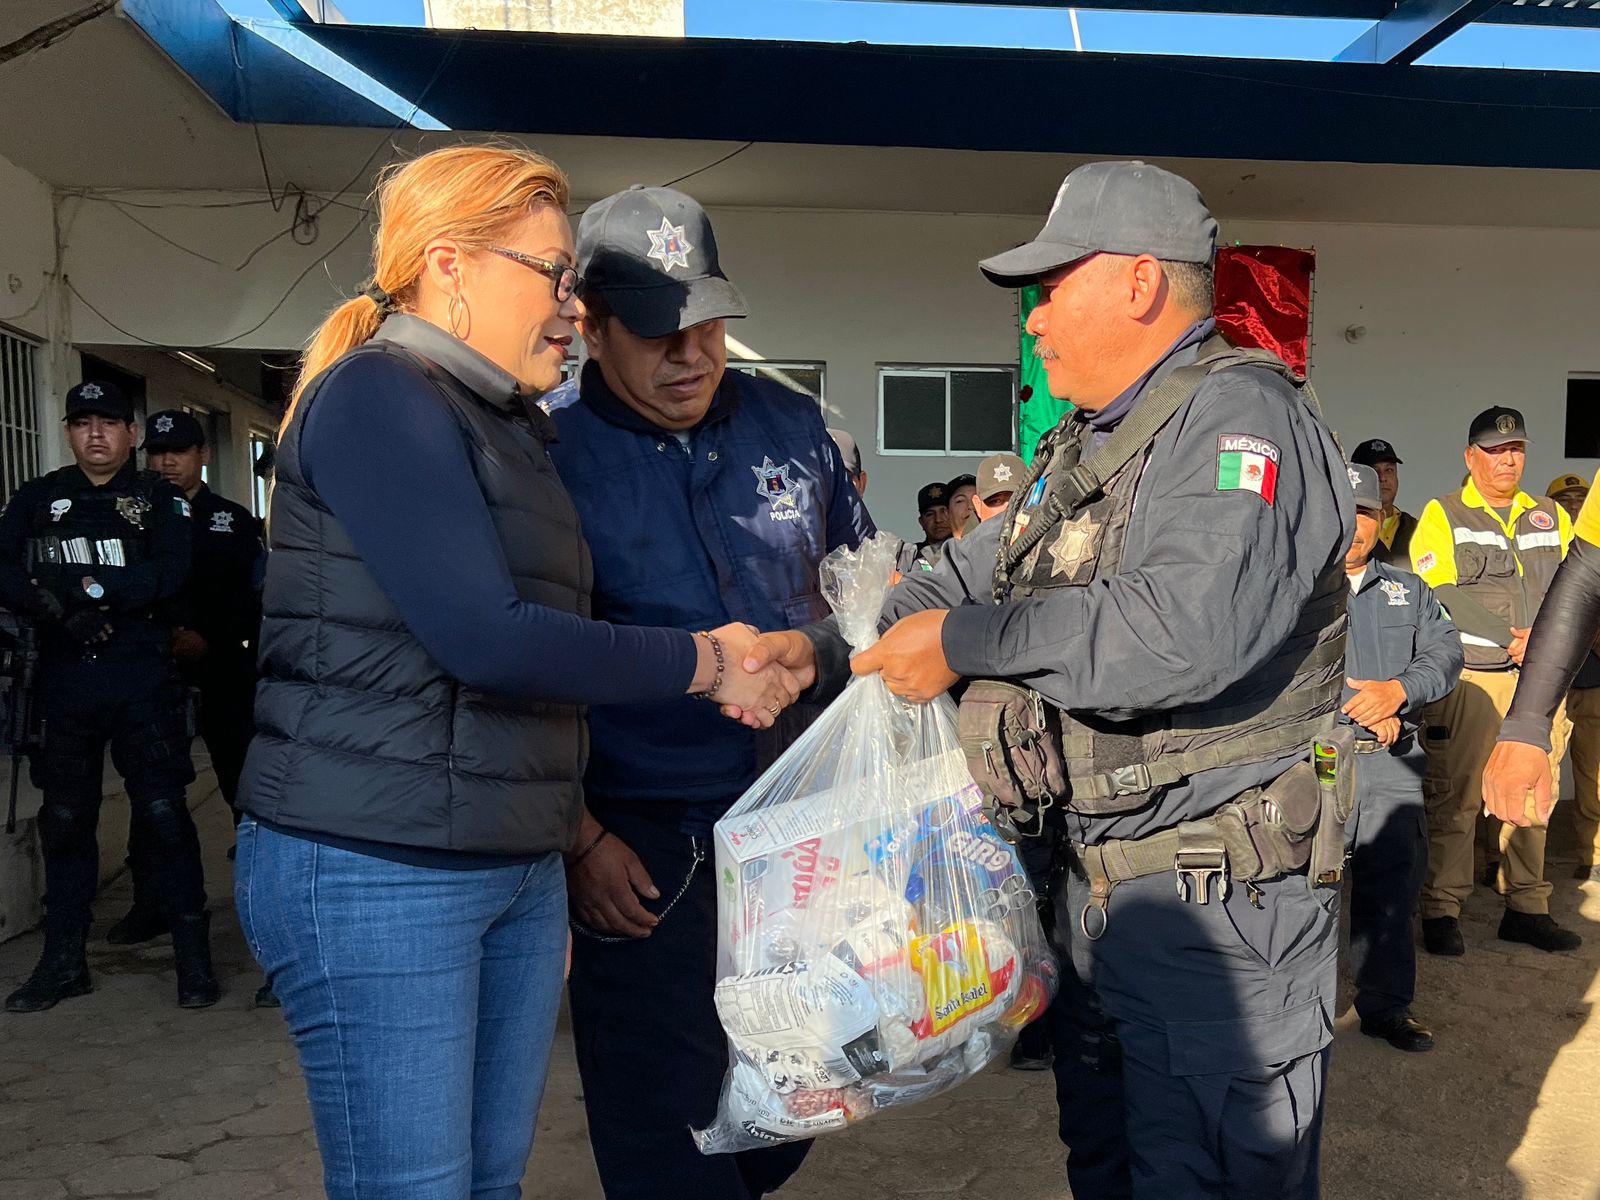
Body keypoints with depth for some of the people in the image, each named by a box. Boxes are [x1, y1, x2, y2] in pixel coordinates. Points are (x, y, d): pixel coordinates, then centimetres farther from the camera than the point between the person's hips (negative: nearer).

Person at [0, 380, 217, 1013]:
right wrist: (56, 606, -19)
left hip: (142, 683, -3)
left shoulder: (158, 497, 5)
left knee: (164, 813, -4)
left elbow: (170, 572, -12)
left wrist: (87, 588, -18)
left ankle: (193, 957, 6)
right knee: (64, 820, 11)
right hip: (63, 687, 3)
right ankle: (63, 961, 25)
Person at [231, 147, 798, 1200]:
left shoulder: (509, 428, 15)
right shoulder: (378, 397, -12)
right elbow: (483, 638, -22)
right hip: (376, 874, -8)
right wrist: (704, 663, -13)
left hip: (522, 869, 8)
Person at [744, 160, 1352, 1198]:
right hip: (1100, 885, 10)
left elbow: (1186, 630, -33)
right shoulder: (1084, 447, 14)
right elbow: (972, 576, 15)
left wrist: (966, 644, -23)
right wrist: (825, 649, 0)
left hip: (1220, 910, -9)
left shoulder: (1239, 415, -18)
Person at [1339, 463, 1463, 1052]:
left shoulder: (1408, 590, 19)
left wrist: (1399, 690, -14)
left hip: (1395, 764, 4)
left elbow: (1446, 653, 7)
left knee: (1392, 887, 8)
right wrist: (1363, 713, -13)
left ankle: (1386, 1005, 21)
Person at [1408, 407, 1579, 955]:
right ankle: (1441, 911, 4)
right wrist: (1515, 639, -13)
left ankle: (1526, 908, 19)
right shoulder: (1441, 516, 2)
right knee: (1454, 798, -3)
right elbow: (1439, 599, -10)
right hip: (1469, 678, -5)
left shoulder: (1552, 518, 18)